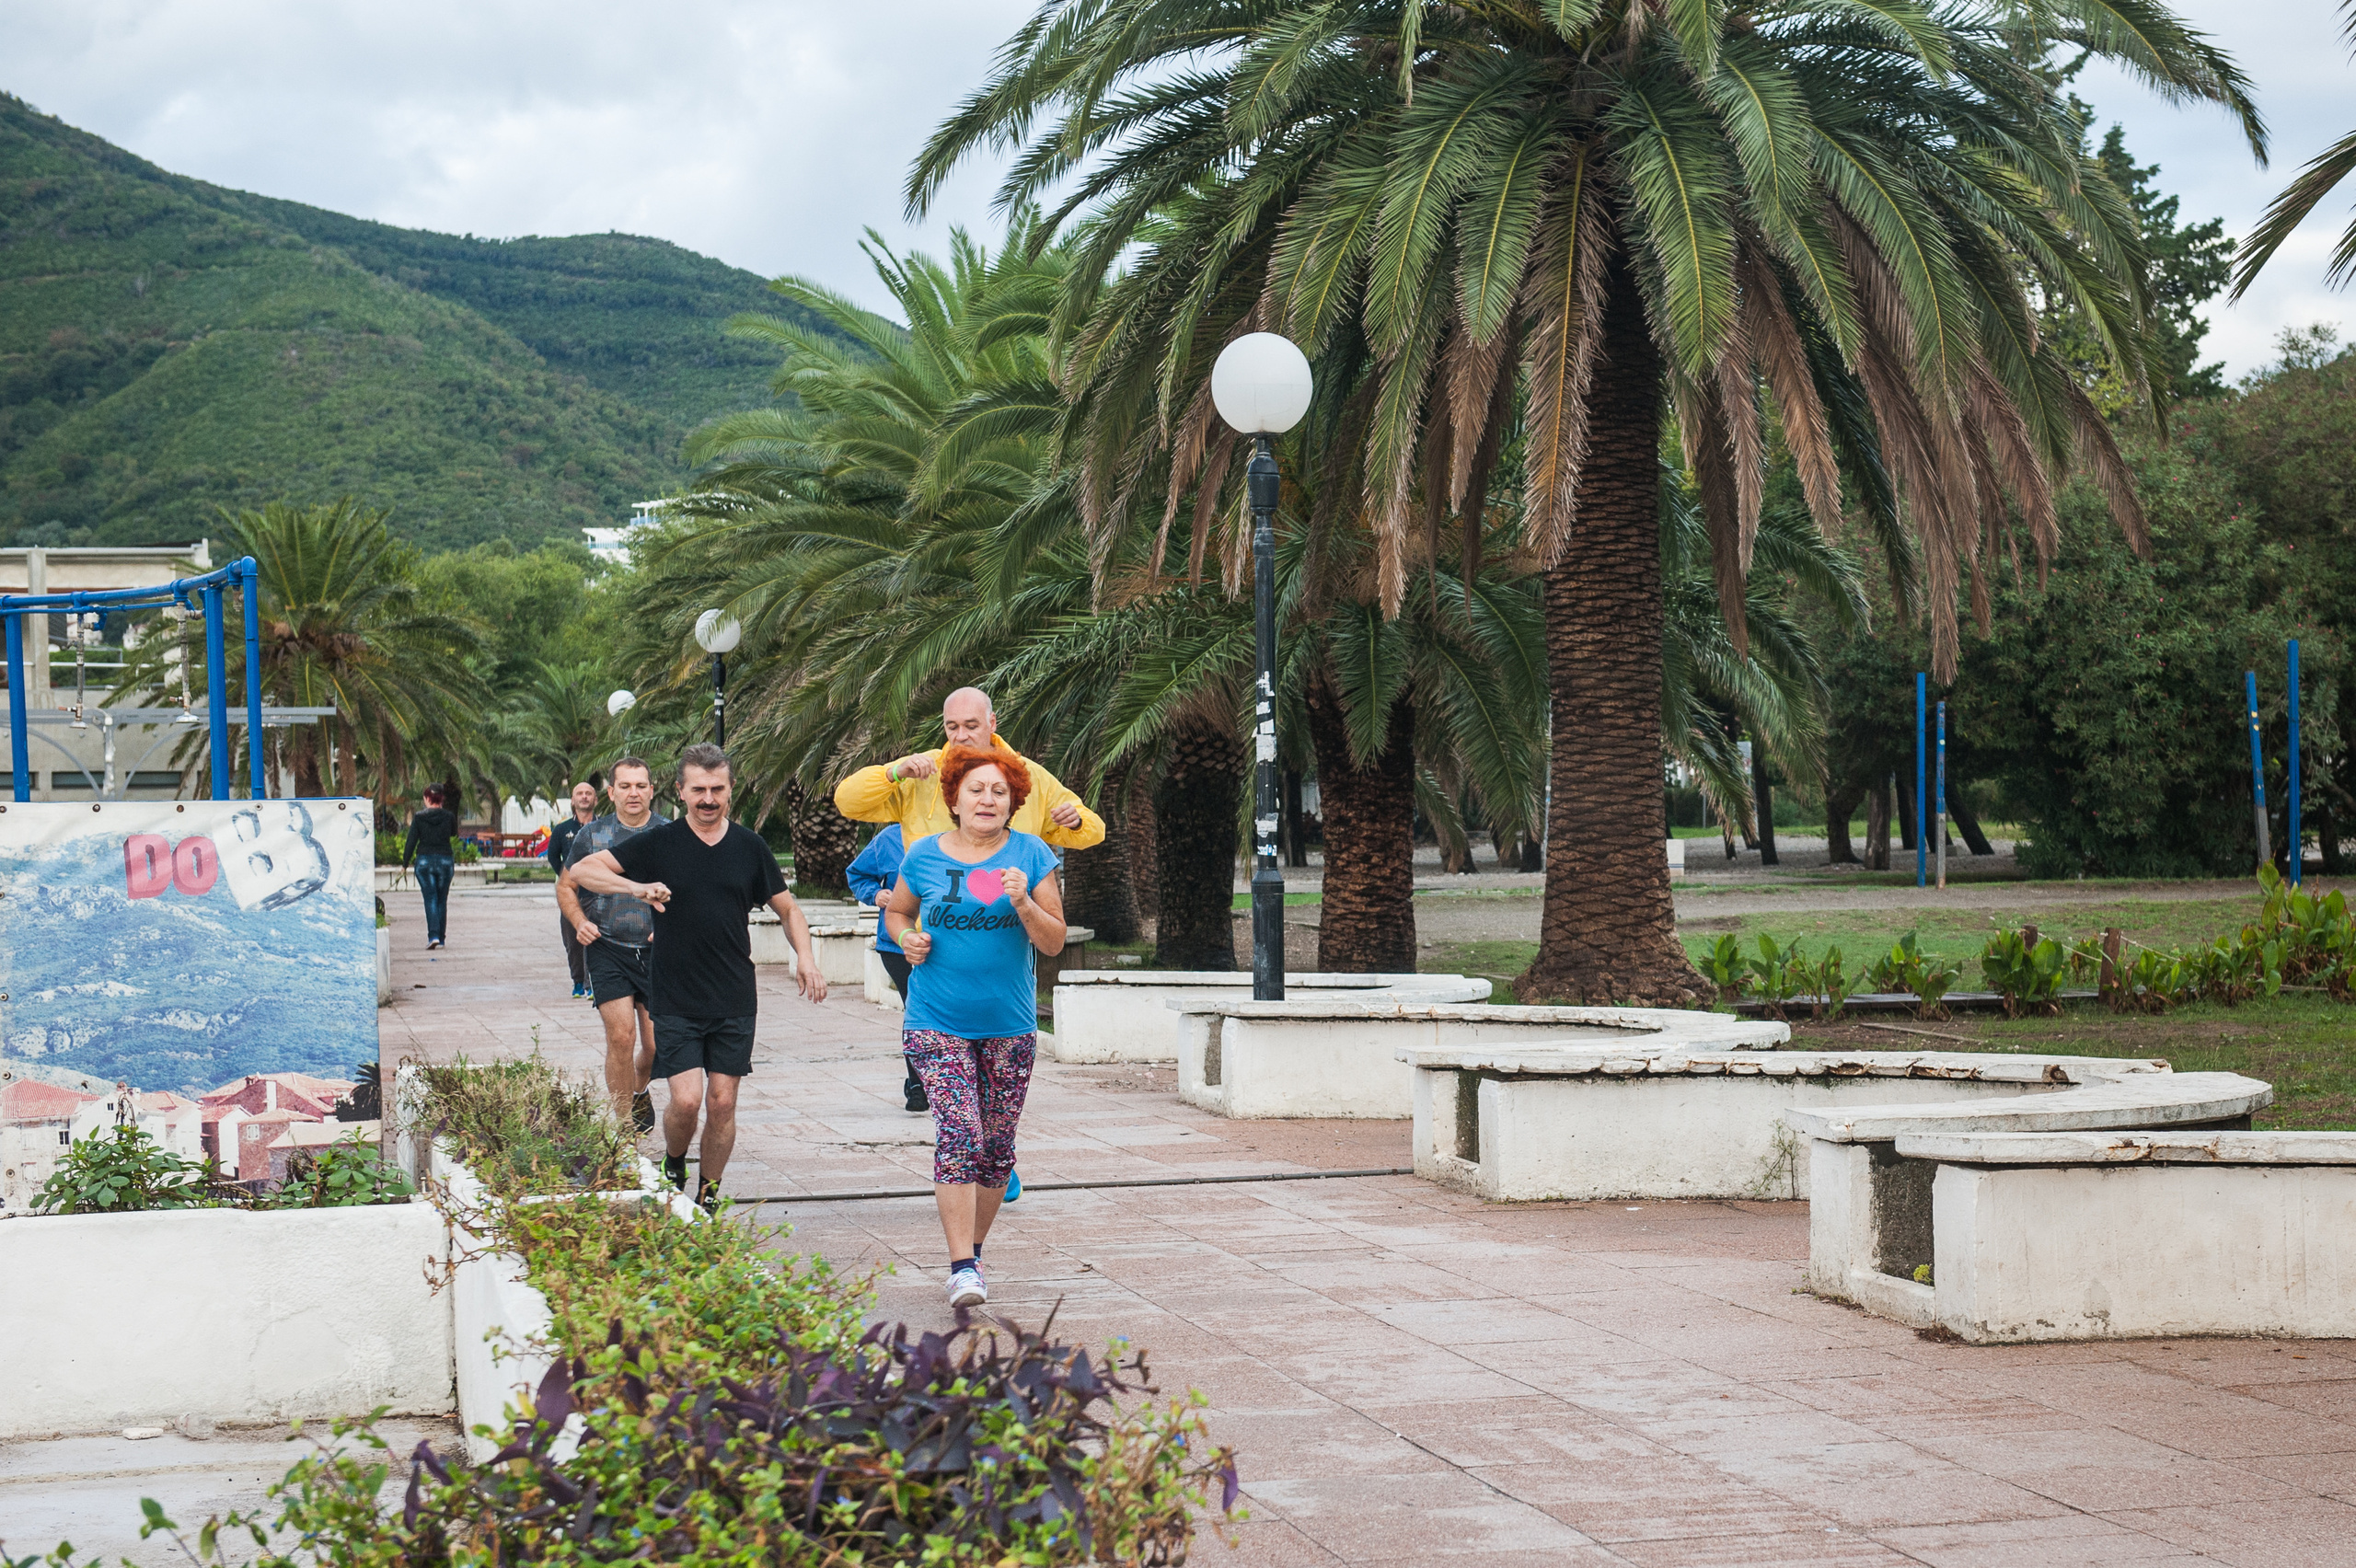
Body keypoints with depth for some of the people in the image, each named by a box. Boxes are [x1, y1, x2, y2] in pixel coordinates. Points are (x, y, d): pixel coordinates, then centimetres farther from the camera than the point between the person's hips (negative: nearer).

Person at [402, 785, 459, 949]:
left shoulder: (419, 817, -6)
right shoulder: (449, 816, -3)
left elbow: (411, 841, -4)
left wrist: (405, 863, 5)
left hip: (424, 861, -1)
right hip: (445, 860, 1)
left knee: (430, 899, -1)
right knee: (442, 900, 11)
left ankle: (433, 935, -18)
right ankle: (441, 938, 13)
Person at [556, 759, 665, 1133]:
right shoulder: (591, 835, 4)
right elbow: (566, 887, 13)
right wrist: (579, 922, -6)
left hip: (657, 951, 1)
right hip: (607, 949, -1)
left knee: (656, 1045, 3)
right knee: (621, 1034, -14)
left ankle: (640, 1090, 38)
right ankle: (623, 1124, -3)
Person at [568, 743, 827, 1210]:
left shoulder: (748, 846, 5)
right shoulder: (660, 843, -2)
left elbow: (787, 909, 15)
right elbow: (581, 871, -3)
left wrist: (806, 956, -3)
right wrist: (636, 887, -20)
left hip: (735, 1000, 2)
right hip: (675, 1000, -2)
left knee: (722, 1103, 2)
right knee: (686, 1100, -10)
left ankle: (708, 1198, 18)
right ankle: (672, 1165, 21)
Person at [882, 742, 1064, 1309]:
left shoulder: (1031, 855, 0)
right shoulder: (924, 856, 2)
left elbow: (1054, 942, -2)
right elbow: (896, 910, 20)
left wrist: (1024, 905, -20)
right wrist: (907, 938, -2)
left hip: (1009, 1025, 2)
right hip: (937, 1023, -2)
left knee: (996, 1146, 8)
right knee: (957, 1135, -15)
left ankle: (974, 1247, 27)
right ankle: (962, 1268, -16)